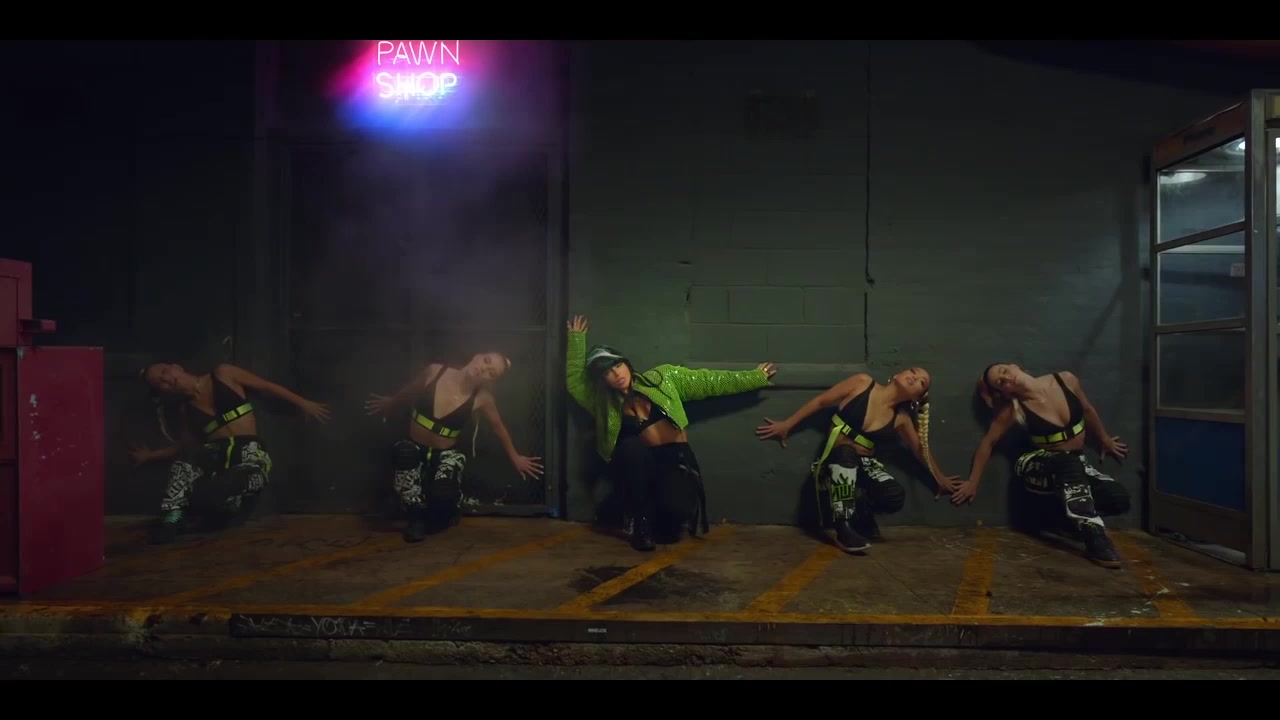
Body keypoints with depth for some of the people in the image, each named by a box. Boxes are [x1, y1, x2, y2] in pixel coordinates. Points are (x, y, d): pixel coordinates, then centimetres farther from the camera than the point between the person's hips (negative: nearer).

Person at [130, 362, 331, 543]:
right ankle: (172, 519, -31)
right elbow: (186, 446, 29)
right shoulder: (186, 410, 17)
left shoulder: (223, 374, 4)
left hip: (250, 454, -4)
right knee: (183, 465, -33)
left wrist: (304, 404, 10)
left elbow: (268, 387, 9)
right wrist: (150, 455, 24)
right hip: (216, 454, 4)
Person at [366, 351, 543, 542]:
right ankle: (417, 516, -11)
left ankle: (445, 516, 14)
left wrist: (514, 458, 13)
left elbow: (498, 427, 1)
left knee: (443, 496, -30)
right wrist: (389, 403, 24)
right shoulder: (434, 372, -17)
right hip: (415, 447, 1)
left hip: (446, 453, -1)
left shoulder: (482, 398, -17)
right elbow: (408, 392, 6)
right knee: (405, 452, -36)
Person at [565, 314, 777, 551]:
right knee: (632, 447, -35)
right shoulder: (605, 403, 6)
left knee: (677, 507, -32)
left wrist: (755, 377, 7)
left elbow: (710, 381, 6)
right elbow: (574, 381, 6)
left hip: (676, 458, -1)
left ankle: (662, 523, 10)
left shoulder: (661, 377, 3)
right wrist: (576, 339, 8)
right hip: (640, 466, 1)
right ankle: (641, 521, -14)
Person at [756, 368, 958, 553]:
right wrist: (786, 425, 1)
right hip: (836, 458, -3)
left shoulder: (901, 419, 2)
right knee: (845, 452, -40)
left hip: (863, 463, 3)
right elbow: (820, 402, -2)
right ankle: (843, 528, -32)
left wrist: (940, 478, 27)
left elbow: (921, 449, 18)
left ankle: (862, 516, 11)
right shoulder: (863, 383, -7)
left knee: (895, 496, -26)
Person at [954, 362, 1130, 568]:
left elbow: (1088, 411, 8)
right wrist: (973, 482, -2)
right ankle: (1095, 538, -40)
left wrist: (1105, 441, 21)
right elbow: (987, 442, -4)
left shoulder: (1066, 380, -11)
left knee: (1119, 499, -21)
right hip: (1039, 468, -4)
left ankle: (1073, 511, 8)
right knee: (1069, 463, -39)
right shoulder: (1014, 410, -15)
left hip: (1077, 465, 4)